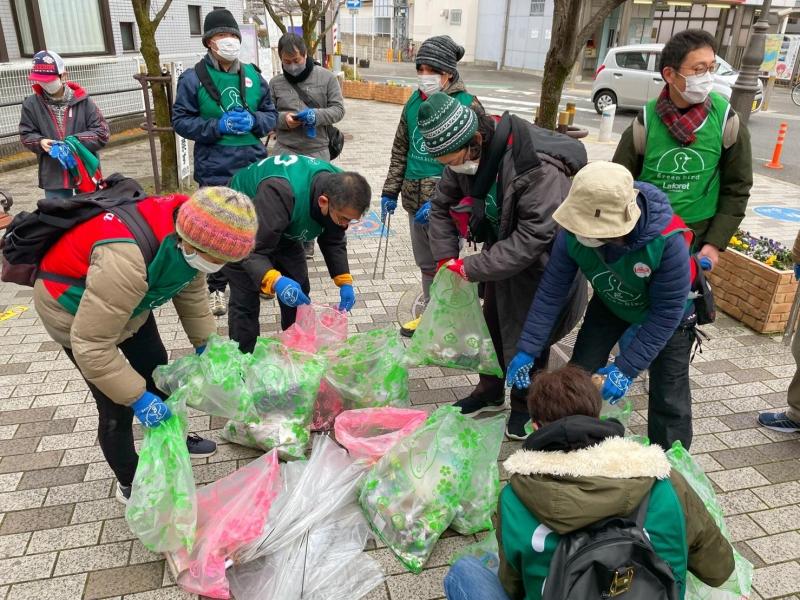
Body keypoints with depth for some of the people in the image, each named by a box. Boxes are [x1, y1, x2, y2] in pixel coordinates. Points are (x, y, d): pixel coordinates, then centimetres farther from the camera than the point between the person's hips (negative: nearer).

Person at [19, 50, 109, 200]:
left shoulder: (82, 100, -5)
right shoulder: (31, 104, 1)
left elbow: (102, 133, -6)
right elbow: (26, 135, 9)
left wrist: (76, 141, -19)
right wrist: (41, 142, -13)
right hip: (53, 176, 1)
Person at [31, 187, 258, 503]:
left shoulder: (188, 234, -20)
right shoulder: (126, 260, -45)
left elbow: (191, 291, -1)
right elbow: (90, 344, -38)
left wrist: (206, 343, -1)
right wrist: (137, 397, -32)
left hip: (128, 302, 8)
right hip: (72, 309, -7)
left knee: (158, 373, 19)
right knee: (117, 406, -2)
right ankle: (129, 483, 23)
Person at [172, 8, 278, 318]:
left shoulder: (254, 76, 5)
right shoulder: (193, 78, -6)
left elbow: (271, 114, 11)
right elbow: (181, 120, -4)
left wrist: (254, 121, -11)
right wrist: (217, 126, -18)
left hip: (254, 167, 3)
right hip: (214, 170, -3)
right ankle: (216, 287, 21)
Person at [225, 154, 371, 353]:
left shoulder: (339, 190, -22)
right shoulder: (281, 193, -44)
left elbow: (333, 241, -6)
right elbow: (253, 250, -40)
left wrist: (345, 281, -18)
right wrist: (274, 281, -58)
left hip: (284, 229, 6)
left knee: (299, 295, 4)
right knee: (245, 300, -11)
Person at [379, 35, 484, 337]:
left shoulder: (467, 106, -10)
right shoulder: (415, 101, 8)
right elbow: (400, 149, 16)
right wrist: (390, 191, 12)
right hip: (415, 199, 6)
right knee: (425, 263, 18)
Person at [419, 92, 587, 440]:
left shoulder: (540, 167, -36)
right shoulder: (469, 155, -12)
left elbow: (534, 236, -36)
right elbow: (441, 205, 1)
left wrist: (472, 268, -32)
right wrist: (446, 258, -9)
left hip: (540, 264, -7)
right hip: (501, 251, 7)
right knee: (492, 323, 17)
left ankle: (525, 405, 29)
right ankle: (490, 392, 38)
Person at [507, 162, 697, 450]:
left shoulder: (668, 240, -41)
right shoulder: (574, 231, -31)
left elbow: (666, 312, -31)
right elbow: (551, 290, -22)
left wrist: (625, 369, -31)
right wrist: (526, 351, -22)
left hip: (668, 312, -3)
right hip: (610, 304, 3)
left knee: (669, 399, -2)